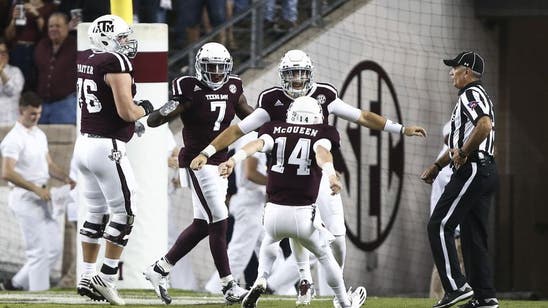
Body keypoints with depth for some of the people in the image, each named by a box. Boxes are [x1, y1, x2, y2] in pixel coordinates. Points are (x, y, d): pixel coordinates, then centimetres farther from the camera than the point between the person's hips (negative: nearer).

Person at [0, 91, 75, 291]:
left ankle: (18, 283, 19)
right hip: (25, 198, -9)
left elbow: (49, 165, 20)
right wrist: (36, 189, -26)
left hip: (41, 199, 9)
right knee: (39, 250, -8)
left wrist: (65, 178, 0)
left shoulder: (40, 135, 14)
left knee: (54, 247, 9)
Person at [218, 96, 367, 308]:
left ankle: (261, 281, 13)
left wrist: (234, 160, -24)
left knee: (270, 242, 37)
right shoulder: (321, 133, 7)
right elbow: (322, 151, -16)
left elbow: (258, 143, -8)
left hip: (274, 212, 2)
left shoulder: (276, 131, 13)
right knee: (324, 255, 27)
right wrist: (331, 175, -34)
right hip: (303, 215, -2)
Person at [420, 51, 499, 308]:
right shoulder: (477, 96, 25)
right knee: (472, 233, 10)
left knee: (439, 226, -11)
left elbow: (485, 125, -27)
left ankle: (456, 286, -18)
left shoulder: (471, 94, -8)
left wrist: (463, 153, -19)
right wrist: (437, 166, 29)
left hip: (472, 170, -11)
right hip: (485, 173, 11)